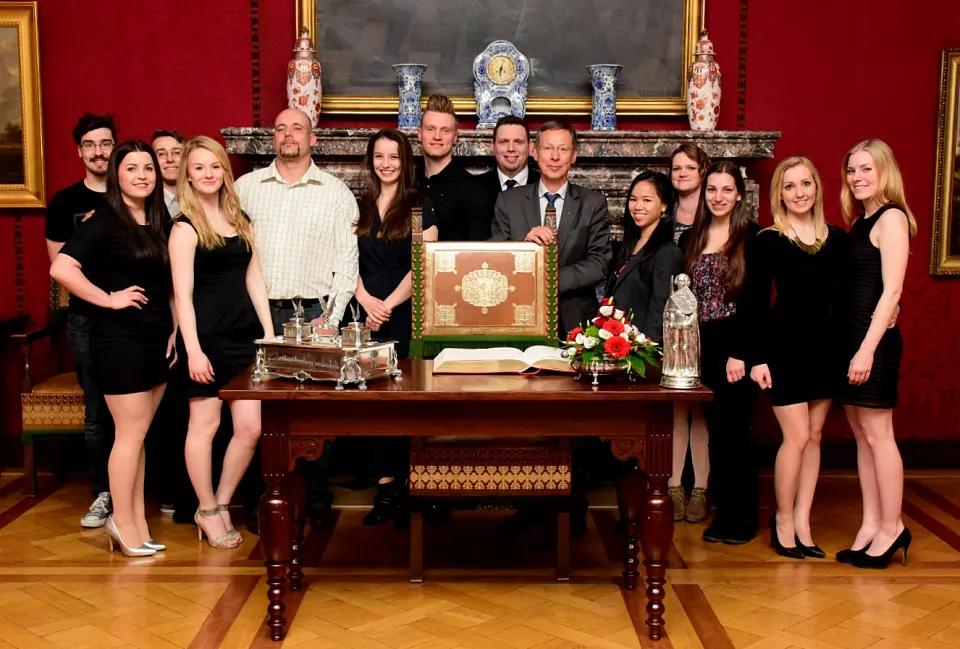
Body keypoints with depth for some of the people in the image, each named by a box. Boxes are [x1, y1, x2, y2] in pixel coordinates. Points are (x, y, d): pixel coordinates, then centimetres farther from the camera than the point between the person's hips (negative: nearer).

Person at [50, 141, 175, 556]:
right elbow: (61, 269, -21)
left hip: (157, 339, 6)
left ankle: (136, 520, 20)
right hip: (119, 339, -6)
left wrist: (174, 331, 8)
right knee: (131, 433, -1)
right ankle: (123, 522, 13)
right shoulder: (105, 221, -10)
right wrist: (108, 298, -16)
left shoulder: (160, 222, 11)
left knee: (138, 433, 12)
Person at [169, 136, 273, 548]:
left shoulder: (240, 220, 14)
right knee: (205, 424, 4)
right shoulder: (185, 227, -4)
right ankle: (208, 511, 19)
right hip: (206, 337, -5)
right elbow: (183, 293, -9)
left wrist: (268, 332, 7)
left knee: (250, 428, 3)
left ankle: (221, 503, 21)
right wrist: (193, 350, -15)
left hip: (244, 336, 6)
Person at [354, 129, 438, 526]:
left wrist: (388, 304, -10)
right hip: (368, 312, 3)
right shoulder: (360, 207, 12)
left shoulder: (420, 207, 1)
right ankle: (386, 486, 6)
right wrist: (366, 300, -7)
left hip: (407, 313, -3)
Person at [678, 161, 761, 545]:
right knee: (716, 431, 8)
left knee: (735, 431, -2)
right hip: (702, 349, 5)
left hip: (738, 348, -4)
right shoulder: (690, 239, 12)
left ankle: (744, 517, 11)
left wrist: (742, 353, -15)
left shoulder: (752, 237, -3)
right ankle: (724, 510, 18)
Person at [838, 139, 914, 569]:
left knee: (877, 433, -3)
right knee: (861, 433, 10)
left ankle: (891, 528, 7)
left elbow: (891, 290, -16)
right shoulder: (859, 222, 15)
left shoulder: (891, 218, -9)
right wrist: (852, 346, 6)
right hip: (850, 336, 8)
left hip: (875, 338, -8)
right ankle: (871, 525, 17)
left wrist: (867, 350, -21)